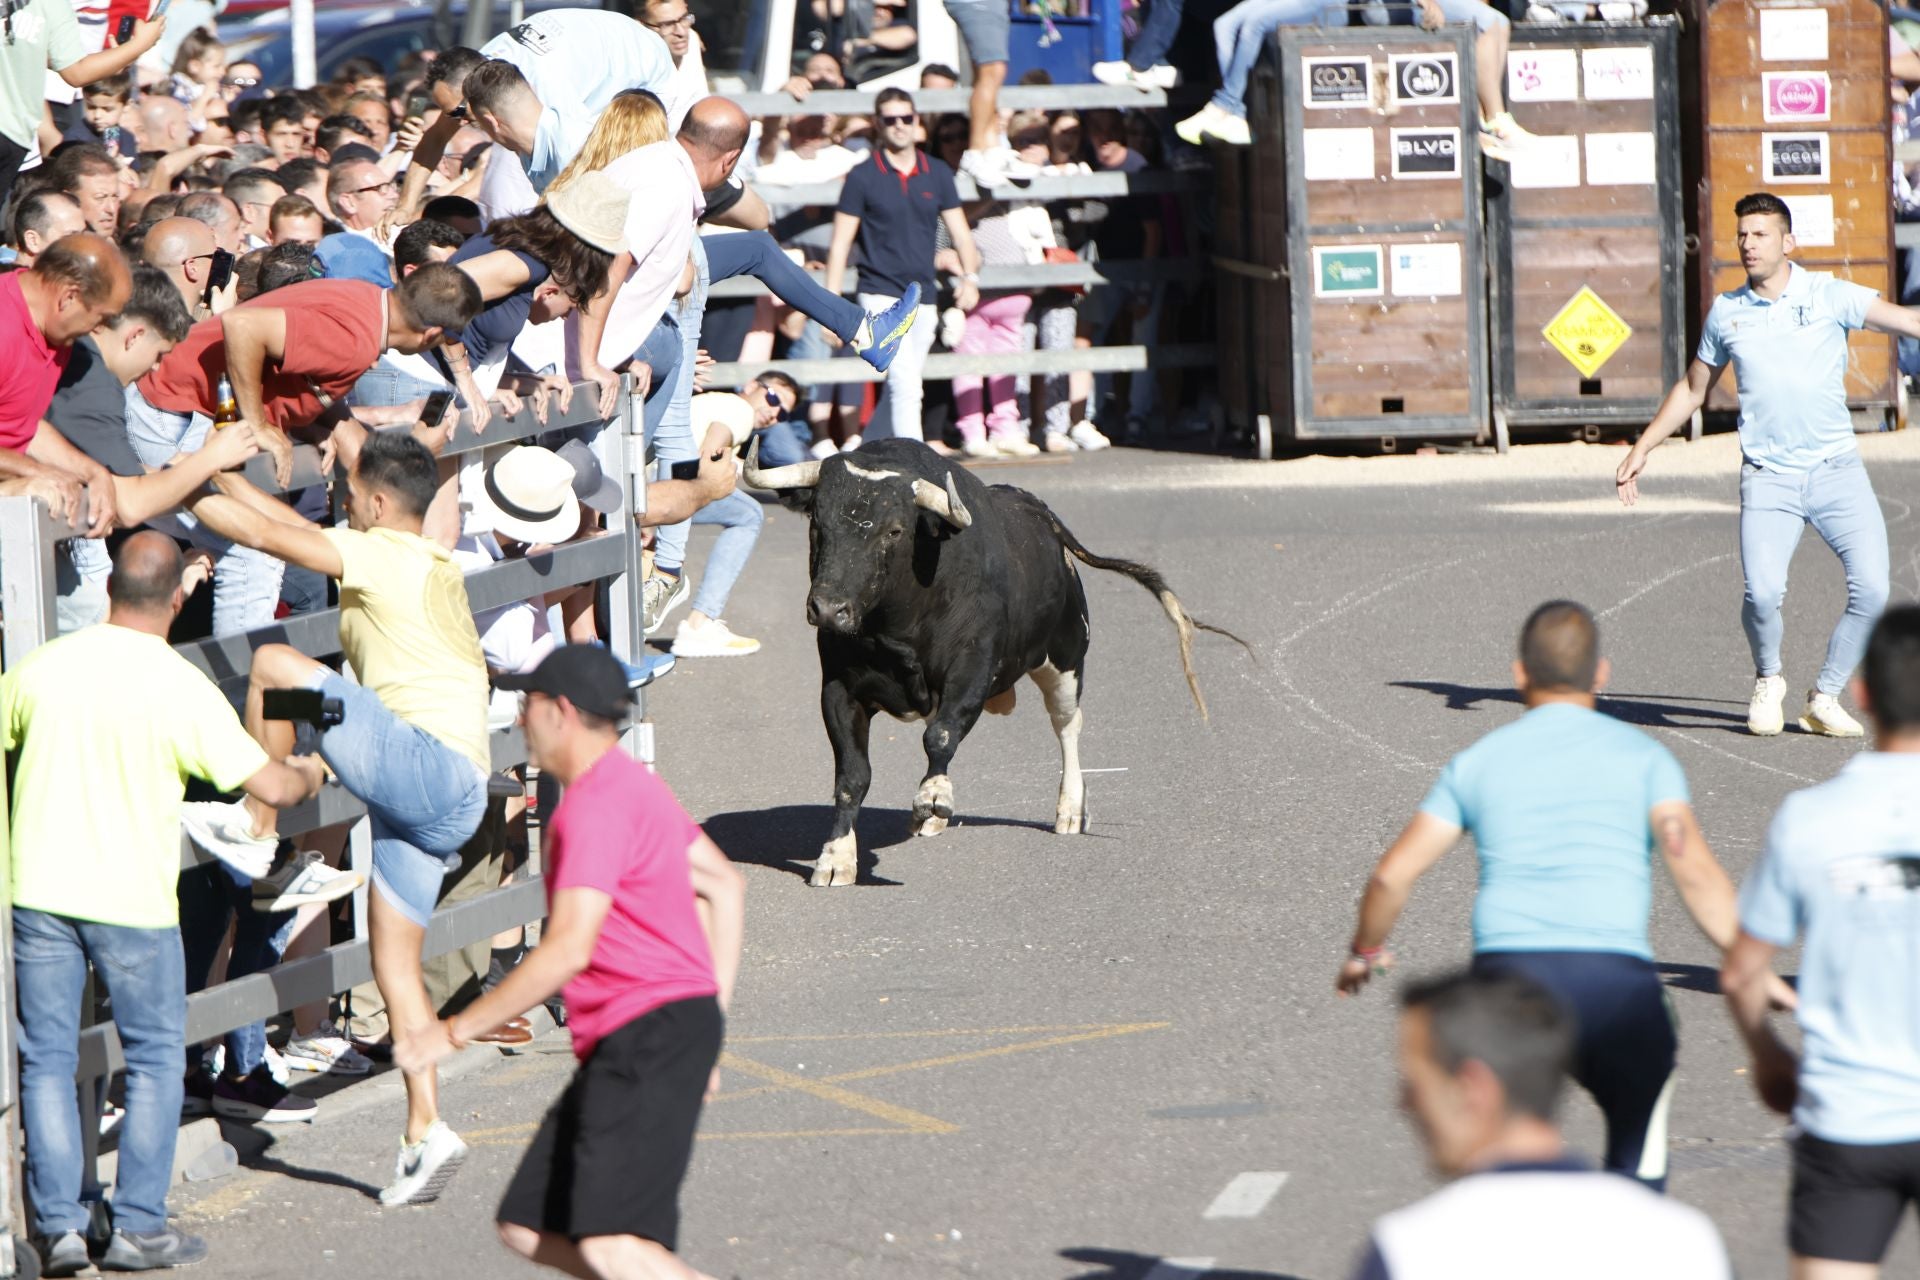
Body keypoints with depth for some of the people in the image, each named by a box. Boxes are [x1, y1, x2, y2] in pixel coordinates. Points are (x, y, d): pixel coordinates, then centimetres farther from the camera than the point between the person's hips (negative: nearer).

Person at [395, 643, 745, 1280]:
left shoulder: (595, 804, -13)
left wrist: (455, 1031, -15)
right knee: (527, 1227, 8)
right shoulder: (634, 786, 21)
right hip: (618, 1047, 11)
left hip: (653, 1035, -11)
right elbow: (724, 886, 27)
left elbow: (568, 949, -21)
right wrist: (709, 1019, 25)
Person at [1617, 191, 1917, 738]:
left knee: (1872, 587, -13)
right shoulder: (1725, 312, 8)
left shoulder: (1830, 296, 1)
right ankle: (1768, 682, 12)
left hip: (1835, 467, 0)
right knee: (1763, 591, -20)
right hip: (1767, 476, 0)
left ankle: (1825, 698, 8)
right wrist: (1642, 448, 20)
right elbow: (1692, 389, 21)